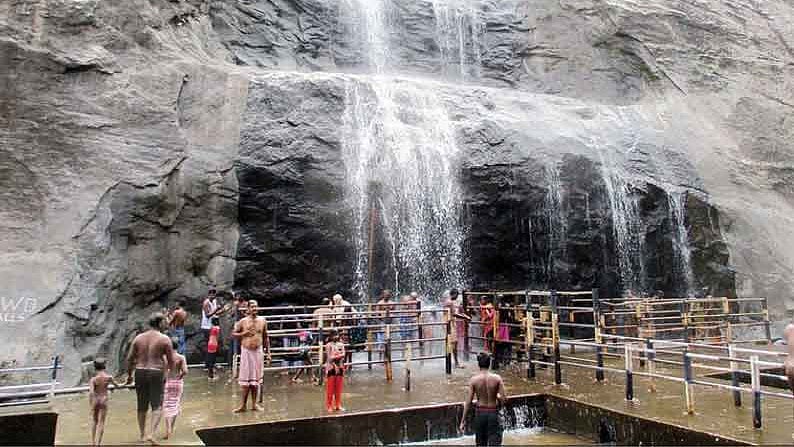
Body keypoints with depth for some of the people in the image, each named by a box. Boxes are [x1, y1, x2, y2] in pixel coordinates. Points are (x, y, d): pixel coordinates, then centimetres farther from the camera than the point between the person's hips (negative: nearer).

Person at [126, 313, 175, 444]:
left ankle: (142, 435, 26)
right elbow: (171, 361, -4)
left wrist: (129, 375, 19)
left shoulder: (138, 338, 4)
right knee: (156, 406, 3)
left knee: (142, 406, 17)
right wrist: (170, 367, 18)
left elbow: (130, 358, 6)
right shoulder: (165, 339, -7)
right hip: (156, 374, -4)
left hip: (140, 373, 4)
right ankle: (151, 434, -10)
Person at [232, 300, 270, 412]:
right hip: (246, 351, -2)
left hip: (258, 351, 2)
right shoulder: (243, 321, -2)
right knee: (245, 378, 0)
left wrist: (268, 352, 7)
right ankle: (243, 405, 9)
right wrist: (244, 333, -14)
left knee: (256, 378, 7)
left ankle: (254, 404, 16)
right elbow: (233, 334, 4)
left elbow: (266, 337, 10)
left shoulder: (262, 321, 4)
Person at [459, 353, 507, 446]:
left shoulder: (474, 380, -9)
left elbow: (468, 402, -8)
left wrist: (463, 421, -1)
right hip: (493, 414, -1)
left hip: (479, 413, 1)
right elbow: (504, 398, -11)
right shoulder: (497, 378, -10)